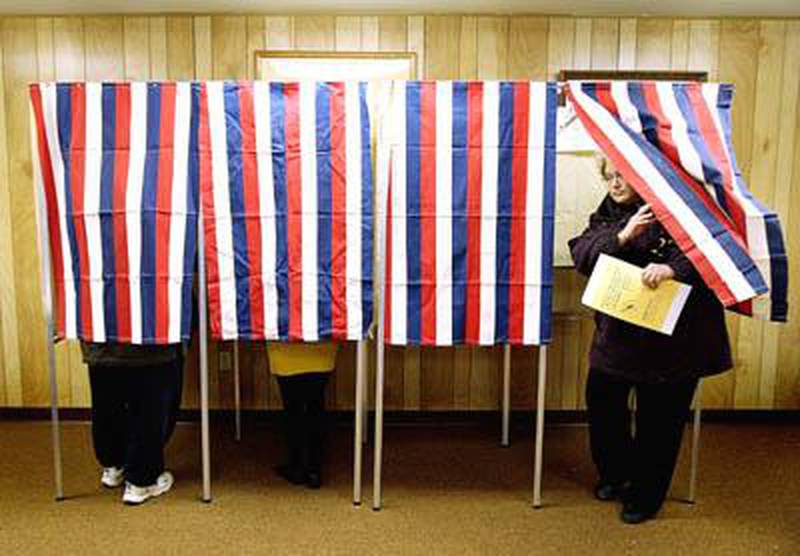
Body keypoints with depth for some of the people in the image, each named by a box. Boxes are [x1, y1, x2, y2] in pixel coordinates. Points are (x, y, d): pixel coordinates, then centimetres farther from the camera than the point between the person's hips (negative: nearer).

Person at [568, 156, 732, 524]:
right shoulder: (607, 214, 7)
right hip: (617, 331, 5)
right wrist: (622, 236, -23)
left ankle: (646, 496, 26)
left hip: (672, 334, -5)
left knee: (659, 417, 6)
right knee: (601, 400, 10)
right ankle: (615, 474, 36)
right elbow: (581, 253, -7)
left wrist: (673, 267, -37)